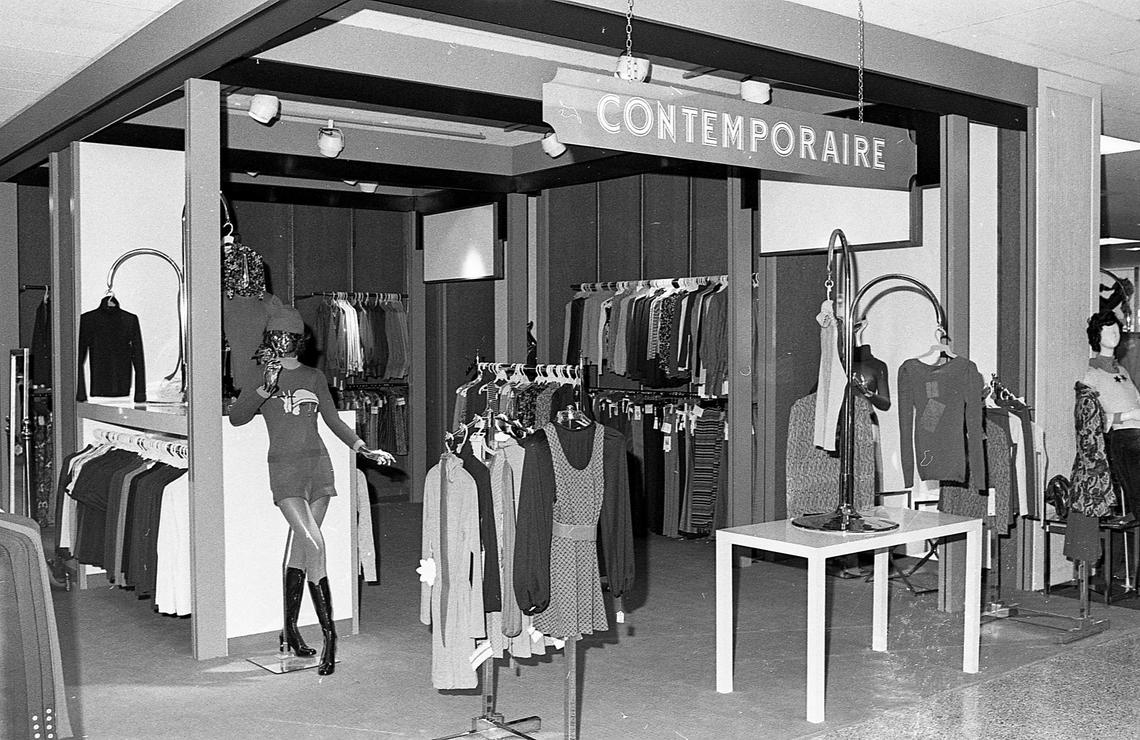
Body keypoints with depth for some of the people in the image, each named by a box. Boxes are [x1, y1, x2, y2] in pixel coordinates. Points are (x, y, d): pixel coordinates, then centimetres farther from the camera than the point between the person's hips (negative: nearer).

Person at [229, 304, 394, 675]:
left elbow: (333, 420, 16)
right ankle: (329, 635, -15)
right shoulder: (259, 374, 3)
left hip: (318, 464, 4)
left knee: (301, 548, 7)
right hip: (284, 468, -4)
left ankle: (290, 630, 20)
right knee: (314, 545, -16)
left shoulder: (314, 377, 12)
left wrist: (364, 449, 6)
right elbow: (236, 417, -8)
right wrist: (267, 387, -20)